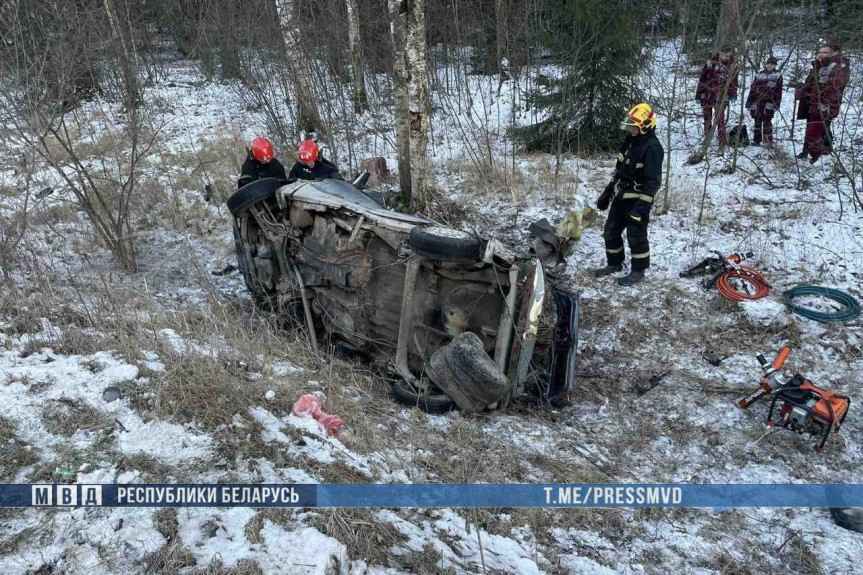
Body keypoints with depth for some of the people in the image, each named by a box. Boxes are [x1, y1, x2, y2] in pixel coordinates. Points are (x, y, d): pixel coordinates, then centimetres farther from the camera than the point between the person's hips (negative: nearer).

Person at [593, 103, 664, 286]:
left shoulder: (652, 147, -20)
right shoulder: (630, 141, 8)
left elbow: (653, 181, -22)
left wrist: (642, 206, -26)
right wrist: (607, 193, 17)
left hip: (637, 200, -9)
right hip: (621, 197, 9)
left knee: (636, 236, 1)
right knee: (611, 231, 14)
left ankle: (638, 271, 15)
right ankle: (614, 263, 30)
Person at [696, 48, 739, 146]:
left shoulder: (732, 66, 1)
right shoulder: (711, 63, -11)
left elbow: (734, 81, 15)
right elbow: (702, 78, -7)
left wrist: (733, 94, 13)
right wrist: (699, 94, -7)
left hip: (721, 97, 1)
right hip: (707, 95, -1)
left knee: (721, 119, -6)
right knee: (707, 119, 9)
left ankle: (723, 141, -2)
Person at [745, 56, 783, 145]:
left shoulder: (777, 75, 7)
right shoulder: (759, 75, 14)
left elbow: (778, 91, 2)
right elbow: (753, 89, 13)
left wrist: (776, 103, -6)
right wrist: (749, 102, 9)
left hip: (769, 101, -3)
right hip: (758, 101, 3)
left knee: (767, 120, -11)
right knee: (757, 120, 6)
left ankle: (768, 141, -7)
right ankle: (756, 140, 14)